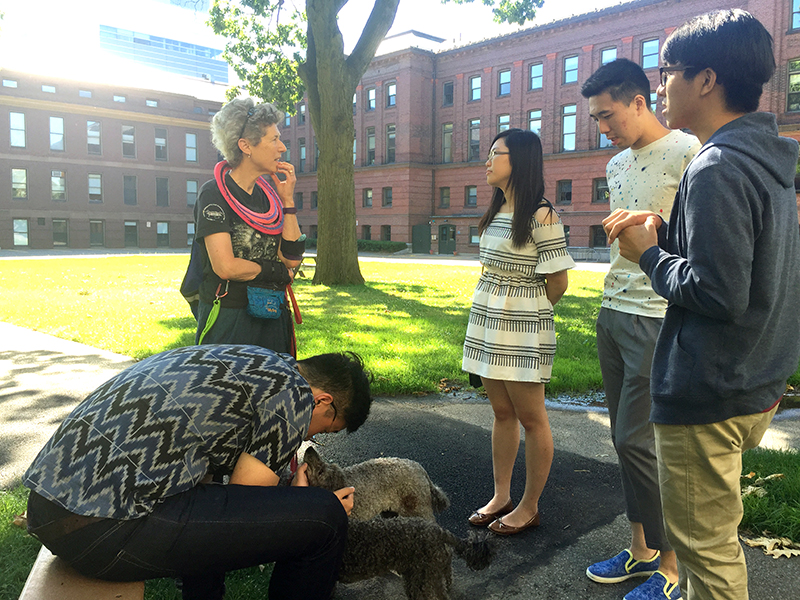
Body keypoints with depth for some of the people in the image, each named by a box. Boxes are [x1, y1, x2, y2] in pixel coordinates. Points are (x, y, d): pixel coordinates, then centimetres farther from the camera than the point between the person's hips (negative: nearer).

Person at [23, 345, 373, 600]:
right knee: (324, 520, -6)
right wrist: (315, 506, 15)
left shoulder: (231, 358, 21)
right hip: (105, 530, -10)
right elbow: (245, 512, -2)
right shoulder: (294, 392, -5)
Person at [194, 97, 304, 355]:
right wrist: (277, 271, -6)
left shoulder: (268, 195, 7)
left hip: (271, 316, 6)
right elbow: (225, 267, -20)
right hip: (228, 320, -6)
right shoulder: (214, 194, -10)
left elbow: (292, 258, 0)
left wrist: (287, 199, -5)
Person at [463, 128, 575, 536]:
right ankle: (501, 497, 27)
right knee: (502, 413, 15)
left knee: (531, 418, 5)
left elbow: (558, 282, -11)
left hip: (521, 332, -8)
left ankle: (529, 507, 19)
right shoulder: (496, 212, 11)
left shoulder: (541, 216, -13)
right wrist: (498, 313, 12)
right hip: (487, 322, 8)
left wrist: (524, 314, 2)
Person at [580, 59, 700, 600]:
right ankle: (641, 550, 28)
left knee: (637, 440, -5)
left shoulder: (687, 153, -10)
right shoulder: (617, 164, 16)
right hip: (612, 312, 8)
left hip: (657, 318, -8)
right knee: (626, 438, 13)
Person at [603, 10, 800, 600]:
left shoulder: (716, 169, -19)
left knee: (705, 550, 6)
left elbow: (716, 292, -24)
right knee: (717, 540, 24)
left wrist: (649, 253, -9)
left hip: (708, 397, -10)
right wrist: (662, 231, 5)